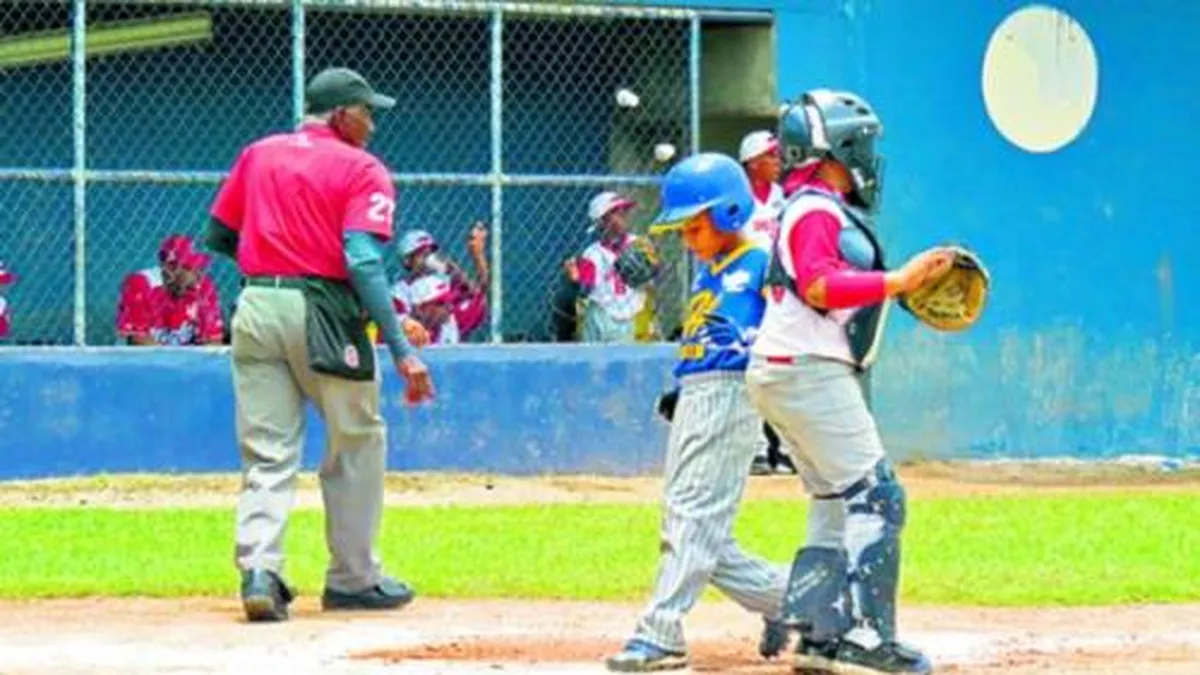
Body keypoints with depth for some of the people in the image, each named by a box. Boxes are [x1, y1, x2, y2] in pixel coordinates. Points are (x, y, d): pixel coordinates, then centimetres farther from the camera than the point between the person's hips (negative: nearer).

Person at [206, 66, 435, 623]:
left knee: (268, 453, 6)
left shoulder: (258, 154, 13)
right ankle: (353, 579, 17)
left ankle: (259, 571, -12)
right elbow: (362, 260, -14)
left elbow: (218, 236, 15)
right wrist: (400, 350, -18)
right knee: (357, 443, 12)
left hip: (256, 306, 4)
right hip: (320, 311, -4)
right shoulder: (362, 170, -2)